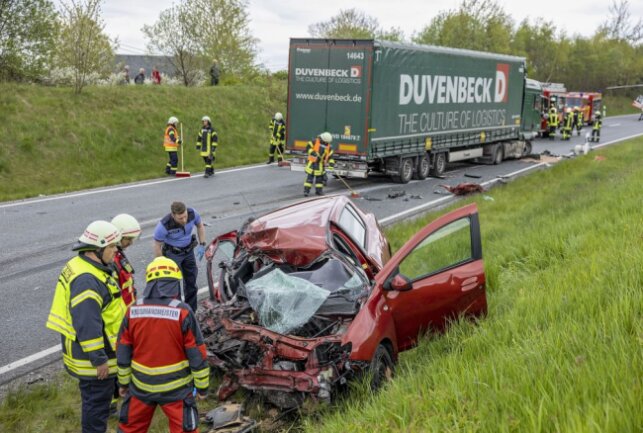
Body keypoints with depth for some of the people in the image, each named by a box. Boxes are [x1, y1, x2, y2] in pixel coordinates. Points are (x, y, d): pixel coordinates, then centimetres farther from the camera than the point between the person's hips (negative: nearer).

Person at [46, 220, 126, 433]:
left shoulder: (81, 265, 7)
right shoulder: (87, 280, -28)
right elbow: (87, 325, -30)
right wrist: (99, 359, -24)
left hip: (85, 349, 11)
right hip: (91, 353, -11)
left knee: (96, 397, 25)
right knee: (97, 399, 3)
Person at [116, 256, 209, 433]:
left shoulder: (133, 311, -7)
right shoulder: (182, 312, -17)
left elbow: (123, 353, 2)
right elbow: (197, 355, -11)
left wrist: (123, 382, 15)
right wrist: (202, 386, 1)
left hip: (141, 386, 3)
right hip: (175, 388, -3)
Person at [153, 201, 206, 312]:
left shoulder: (192, 213, -23)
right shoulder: (164, 225, -33)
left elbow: (200, 225, 1)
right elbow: (157, 245, -17)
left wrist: (202, 245, -4)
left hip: (188, 250, 5)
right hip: (172, 253, -5)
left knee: (191, 281, 14)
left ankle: (191, 313, 30)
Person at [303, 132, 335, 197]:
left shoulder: (328, 146, 3)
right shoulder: (315, 142, -7)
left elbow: (330, 156, 1)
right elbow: (308, 148, -10)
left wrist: (331, 163, -12)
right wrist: (312, 152, -25)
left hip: (321, 164, 4)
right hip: (312, 163, -4)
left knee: (320, 177, 10)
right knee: (310, 177, -5)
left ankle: (319, 190, 21)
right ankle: (306, 191, -3)